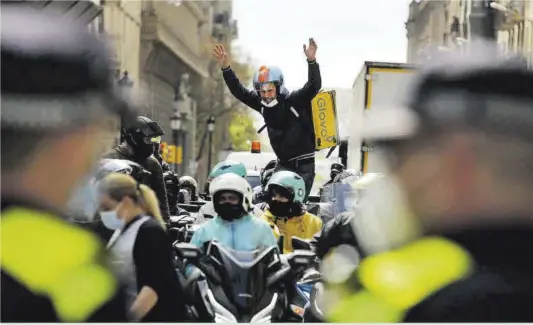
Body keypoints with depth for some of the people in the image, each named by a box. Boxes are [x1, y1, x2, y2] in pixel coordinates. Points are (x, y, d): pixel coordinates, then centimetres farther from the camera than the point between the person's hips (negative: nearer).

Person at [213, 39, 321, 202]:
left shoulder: (295, 100, -14)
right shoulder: (262, 104, 2)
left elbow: (315, 85, -27)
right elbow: (238, 91, 3)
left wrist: (311, 61, -43)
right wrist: (226, 68, -9)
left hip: (304, 163, -5)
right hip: (283, 164, 5)